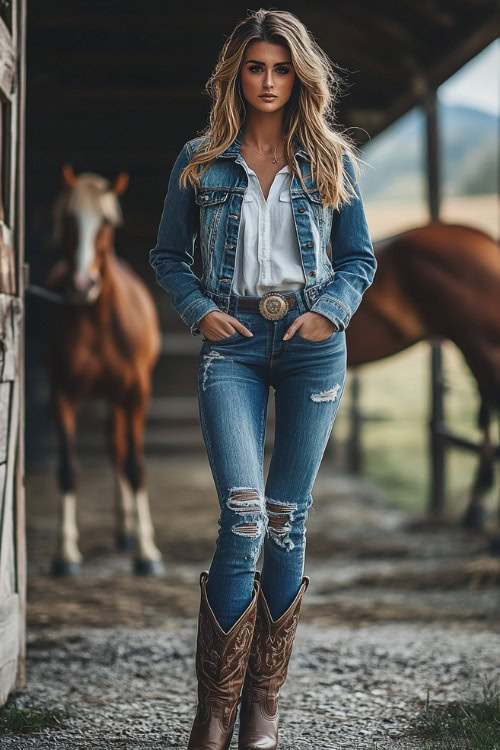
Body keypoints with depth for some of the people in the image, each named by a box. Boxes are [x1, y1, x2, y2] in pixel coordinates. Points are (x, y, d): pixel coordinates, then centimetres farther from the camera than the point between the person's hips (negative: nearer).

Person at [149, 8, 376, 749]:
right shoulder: (201, 160, 8)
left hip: (312, 342, 1)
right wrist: (199, 311, -3)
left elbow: (361, 256, 12)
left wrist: (330, 310, -5)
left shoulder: (331, 160, 9)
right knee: (242, 516, -15)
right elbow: (168, 255, 13)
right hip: (232, 341, -1)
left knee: (287, 520, 2)